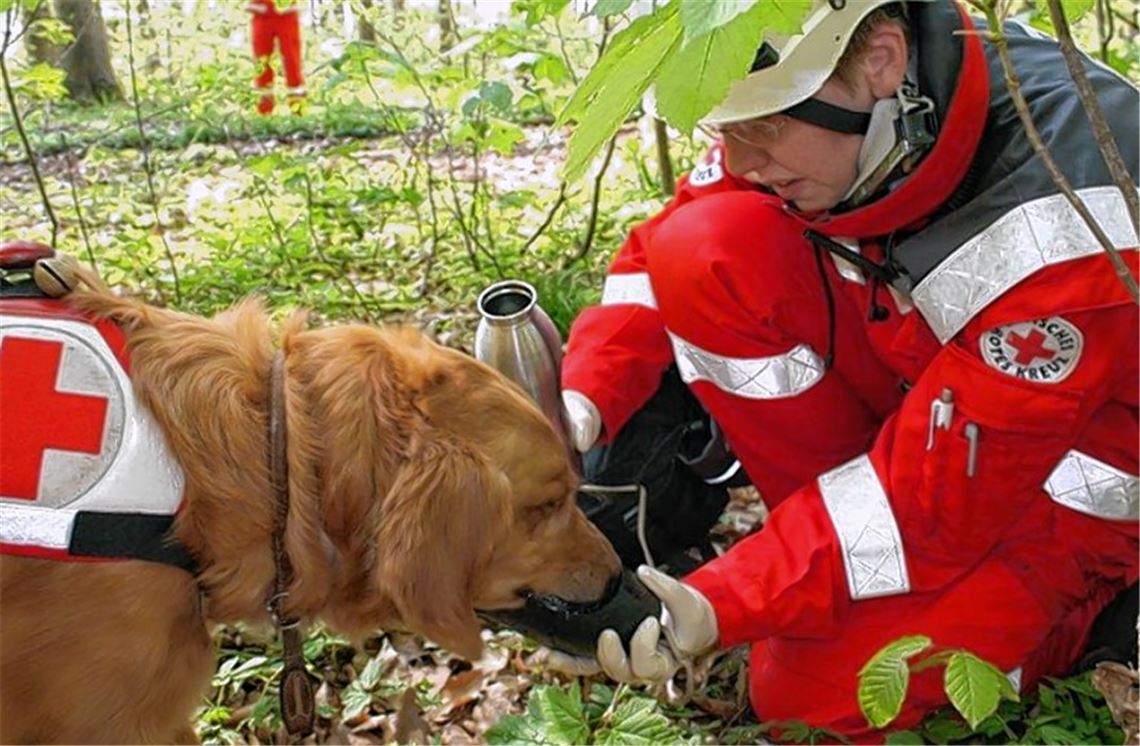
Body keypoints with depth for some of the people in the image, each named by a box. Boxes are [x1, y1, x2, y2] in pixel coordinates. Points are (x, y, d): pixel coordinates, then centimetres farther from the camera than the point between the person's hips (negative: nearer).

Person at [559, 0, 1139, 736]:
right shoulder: (807, 97, -16)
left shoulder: (1052, 220, -34)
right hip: (907, 375, 6)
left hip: (1066, 461, -5)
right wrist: (584, 402, -25)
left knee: (820, 692, -23)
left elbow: (944, 490, -30)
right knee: (704, 252, -20)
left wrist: (723, 603, -33)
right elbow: (661, 253, -8)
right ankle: (835, 547, -4)